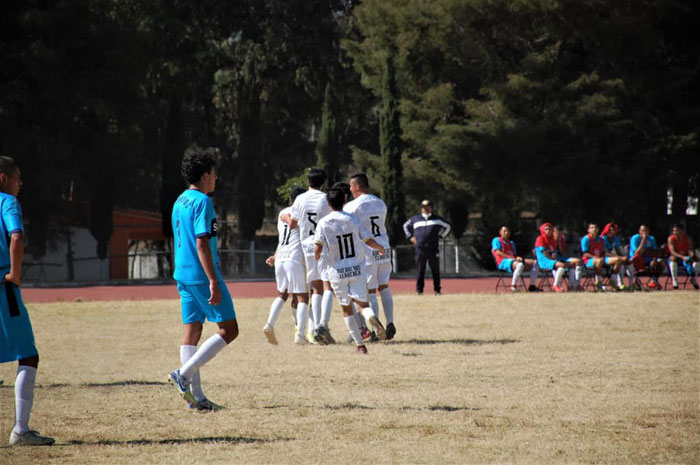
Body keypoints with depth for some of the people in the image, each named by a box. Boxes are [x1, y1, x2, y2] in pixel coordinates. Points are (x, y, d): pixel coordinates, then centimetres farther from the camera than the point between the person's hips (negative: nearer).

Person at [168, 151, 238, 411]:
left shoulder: (180, 202, 15)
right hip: (202, 275, -9)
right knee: (229, 330, -3)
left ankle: (196, 396, 5)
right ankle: (183, 374, -12)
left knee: (191, 332, 7)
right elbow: (201, 243, -20)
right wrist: (213, 281, -22)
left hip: (183, 275, 9)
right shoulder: (202, 201, -13)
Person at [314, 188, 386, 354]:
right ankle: (372, 317, -34)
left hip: (337, 271, -1)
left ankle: (359, 344, 7)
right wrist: (380, 248, 22)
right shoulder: (353, 220, 0)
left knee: (347, 308, 10)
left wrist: (316, 258, 10)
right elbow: (369, 241, 1)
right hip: (357, 269, 1)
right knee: (362, 302, 1)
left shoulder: (323, 223, -6)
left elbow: (318, 248, -12)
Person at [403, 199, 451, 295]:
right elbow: (406, 226, 28)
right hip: (420, 248, 0)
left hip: (433, 249, 0)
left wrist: (441, 236, 12)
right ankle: (419, 290, 4)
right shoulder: (415, 219, 13)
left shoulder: (437, 219, 11)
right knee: (420, 270, -1)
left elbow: (448, 227, 23)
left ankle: (437, 290, 7)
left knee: (435, 270, 1)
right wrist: (410, 237, 15)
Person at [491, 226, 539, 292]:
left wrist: (518, 258, -3)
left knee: (534, 263, -9)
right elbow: (498, 252, -6)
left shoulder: (511, 243, 32)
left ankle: (532, 286, -15)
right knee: (520, 264, -39)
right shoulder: (496, 240, 9)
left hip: (515, 261, 8)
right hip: (503, 261, -8)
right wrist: (514, 258, -15)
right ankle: (513, 286, -32)